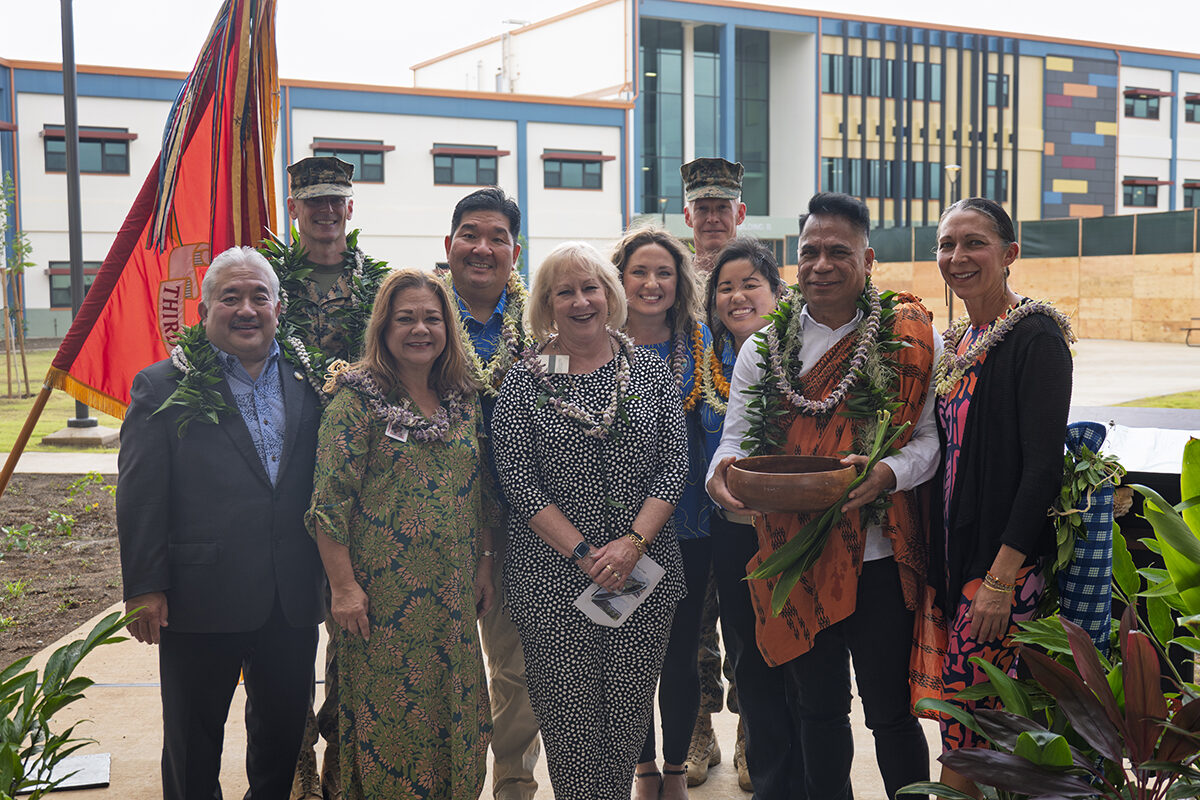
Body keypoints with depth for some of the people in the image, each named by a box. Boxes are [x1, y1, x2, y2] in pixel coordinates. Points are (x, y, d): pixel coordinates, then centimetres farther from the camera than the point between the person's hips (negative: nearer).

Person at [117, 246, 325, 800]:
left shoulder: (306, 383, 7)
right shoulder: (163, 387, -3)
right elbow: (140, 495, -6)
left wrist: (327, 571, 8)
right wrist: (144, 587, -10)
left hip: (292, 602, 3)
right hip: (200, 602, -3)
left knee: (284, 731, 17)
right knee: (193, 740, 12)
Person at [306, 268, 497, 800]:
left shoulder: (463, 401, 9)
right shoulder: (357, 400, -8)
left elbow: (482, 493, 15)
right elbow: (329, 501, -11)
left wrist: (485, 564, 10)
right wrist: (343, 586, -15)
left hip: (453, 592, 5)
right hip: (382, 591, -5)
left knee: (455, 712, 11)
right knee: (386, 712, 4)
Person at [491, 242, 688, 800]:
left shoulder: (651, 373, 6)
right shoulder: (523, 382, 0)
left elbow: (674, 466, 1)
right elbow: (518, 482, -6)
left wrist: (633, 542, -12)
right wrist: (584, 553, -13)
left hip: (645, 568, 2)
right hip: (552, 575, -2)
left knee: (630, 707, 8)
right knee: (569, 710, 1)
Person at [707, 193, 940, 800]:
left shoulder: (912, 339, -1)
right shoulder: (763, 349, 7)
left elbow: (932, 436, -2)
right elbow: (736, 439, 8)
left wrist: (888, 472, -22)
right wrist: (722, 473, -15)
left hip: (879, 559, -2)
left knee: (891, 713, 7)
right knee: (817, 710, 16)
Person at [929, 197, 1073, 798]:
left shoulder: (1036, 337, -12)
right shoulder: (957, 341, 12)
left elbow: (1044, 466, -17)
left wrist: (1001, 575, -20)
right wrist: (937, 561, 13)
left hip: (1005, 557, -7)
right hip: (953, 550, 7)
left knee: (965, 723, -5)